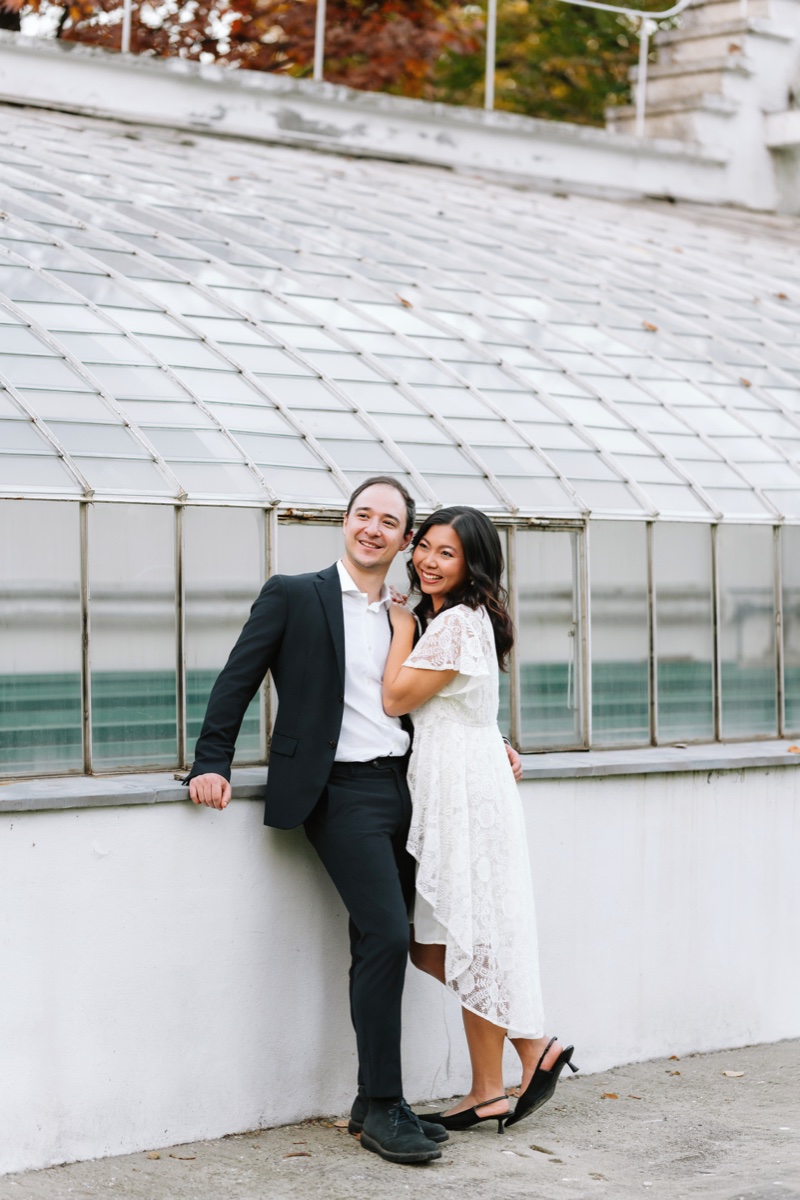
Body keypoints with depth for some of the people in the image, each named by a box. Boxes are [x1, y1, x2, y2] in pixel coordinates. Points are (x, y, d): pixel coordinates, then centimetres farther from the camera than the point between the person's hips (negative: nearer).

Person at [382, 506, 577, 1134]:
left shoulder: (459, 622, -14)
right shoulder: (441, 618, 17)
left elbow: (397, 697, -13)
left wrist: (403, 627, -3)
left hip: (465, 790, -10)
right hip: (445, 786, 10)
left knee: (469, 941, -2)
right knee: (431, 945, 9)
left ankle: (488, 1091, 6)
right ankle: (534, 1047, 14)